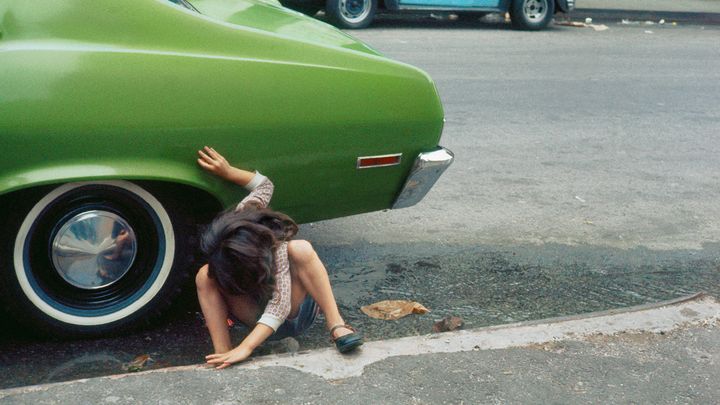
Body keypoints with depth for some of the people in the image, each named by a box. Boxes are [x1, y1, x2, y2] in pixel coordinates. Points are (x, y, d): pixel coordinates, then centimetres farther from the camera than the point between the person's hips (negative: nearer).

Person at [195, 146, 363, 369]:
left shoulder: (276, 248, -34)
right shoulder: (239, 218, -20)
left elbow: (281, 303, -43)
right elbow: (265, 184, -3)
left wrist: (245, 348, -52)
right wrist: (228, 172, -12)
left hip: (294, 311, -5)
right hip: (258, 315, 5)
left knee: (301, 249, -36)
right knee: (204, 276, -24)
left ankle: (337, 326, -34)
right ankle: (222, 353, -32)